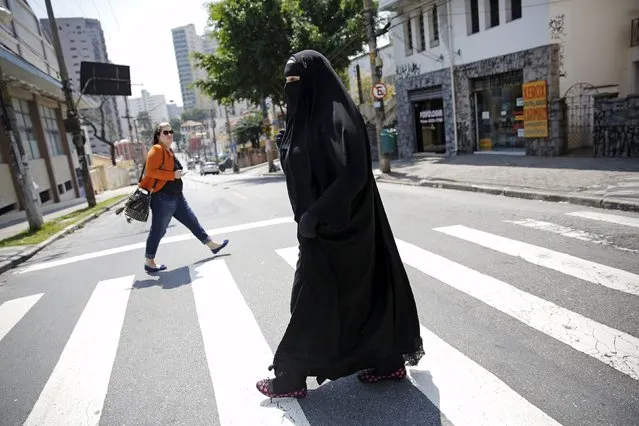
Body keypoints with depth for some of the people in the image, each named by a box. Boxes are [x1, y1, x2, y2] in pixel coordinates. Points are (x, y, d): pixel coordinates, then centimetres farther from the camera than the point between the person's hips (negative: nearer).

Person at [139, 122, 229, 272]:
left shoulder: (169, 151, 15)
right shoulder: (156, 150, -14)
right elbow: (150, 171, -23)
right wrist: (173, 175, -22)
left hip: (177, 197, 9)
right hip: (162, 199, -9)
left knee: (192, 222, 14)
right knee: (158, 231, 1)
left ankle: (212, 245, 22)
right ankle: (149, 263, 14)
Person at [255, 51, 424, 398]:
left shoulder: (335, 117, -17)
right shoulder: (311, 117, 12)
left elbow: (353, 175, -25)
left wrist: (315, 216, -23)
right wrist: (309, 217, 14)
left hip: (337, 227, -10)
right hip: (322, 224, 10)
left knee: (312, 297, 2)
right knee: (363, 289, 15)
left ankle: (291, 378, 20)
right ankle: (389, 362, 29)